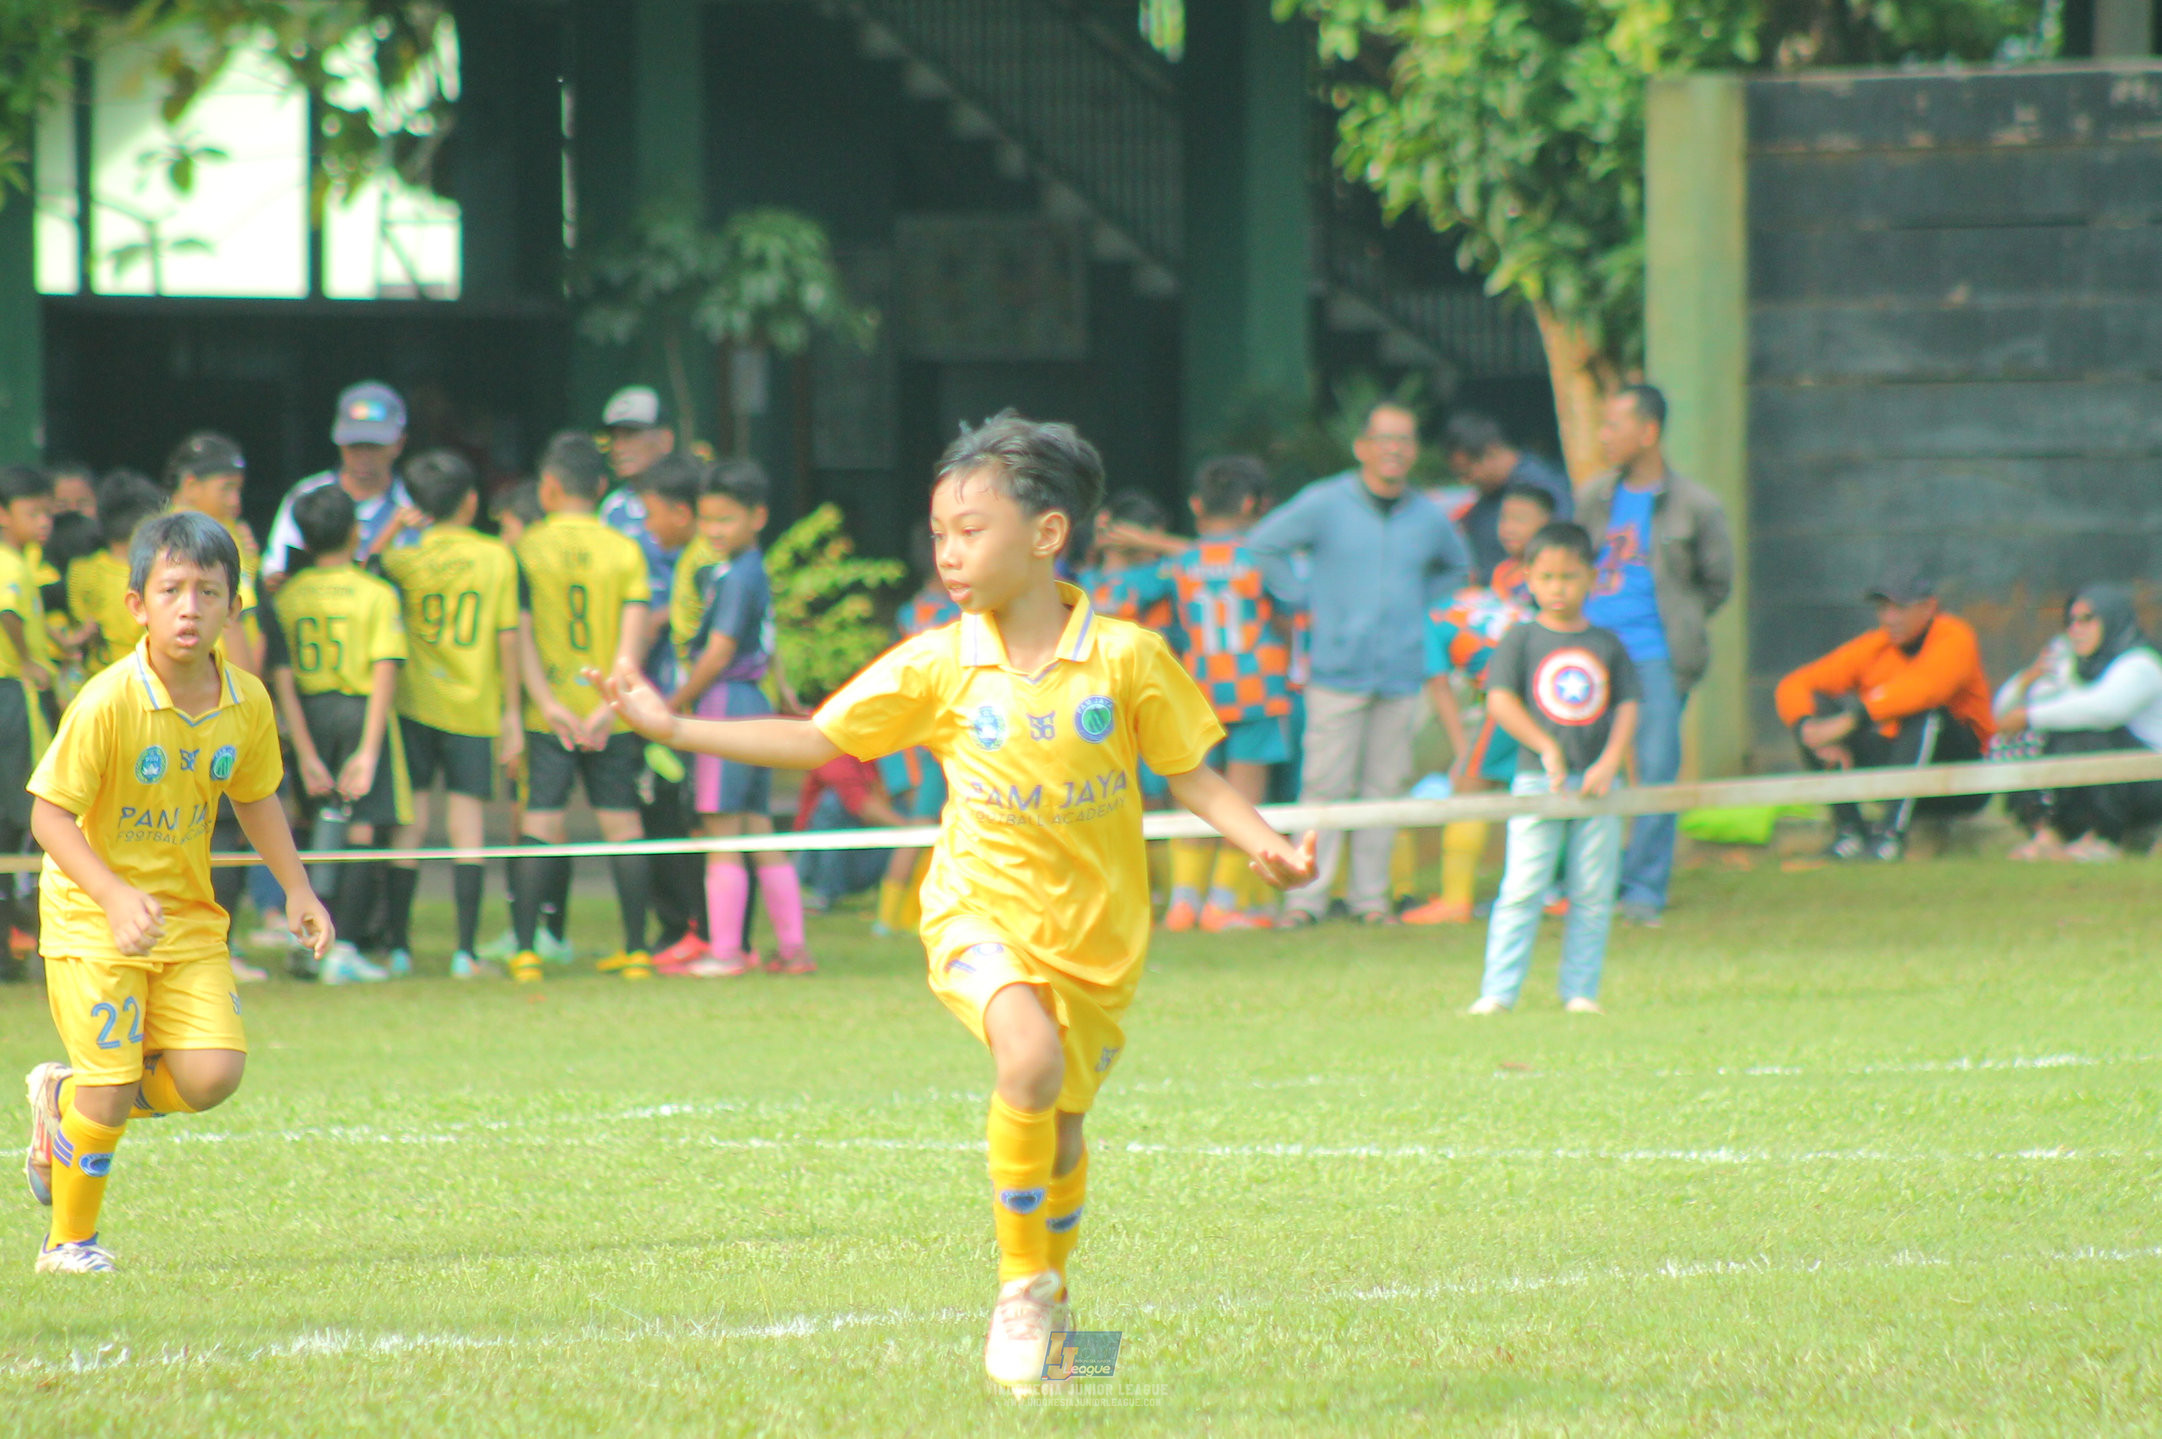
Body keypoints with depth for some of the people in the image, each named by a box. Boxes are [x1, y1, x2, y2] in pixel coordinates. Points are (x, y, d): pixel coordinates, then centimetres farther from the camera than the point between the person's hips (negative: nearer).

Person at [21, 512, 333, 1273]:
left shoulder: (246, 703, -5)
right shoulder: (108, 703, -22)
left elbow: (255, 797, 15)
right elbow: (51, 813, -19)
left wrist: (298, 890, 8)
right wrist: (115, 896, -31)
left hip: (188, 916, 5)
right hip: (92, 921, -5)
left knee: (212, 1074, -9)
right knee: (110, 1092, -8)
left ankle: (66, 1097, 19)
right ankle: (69, 1242, 16)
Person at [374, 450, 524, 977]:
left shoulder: (405, 559, -5)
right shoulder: (497, 558, -3)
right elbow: (508, 638, -3)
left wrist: (391, 531, 6)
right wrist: (512, 712, 3)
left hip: (416, 704, 0)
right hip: (475, 707, 0)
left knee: (409, 824, 6)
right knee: (468, 825, 1)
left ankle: (397, 944, 7)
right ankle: (465, 950, -4)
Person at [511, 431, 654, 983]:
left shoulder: (526, 550, -1)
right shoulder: (625, 551, 2)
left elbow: (520, 633, -8)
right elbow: (633, 635, -6)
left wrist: (548, 704, -11)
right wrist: (610, 705, -10)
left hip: (548, 714, -1)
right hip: (609, 713, 1)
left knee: (540, 823, -1)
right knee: (621, 820, 8)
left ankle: (525, 950, -6)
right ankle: (635, 949, 10)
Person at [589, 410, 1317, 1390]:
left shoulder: (1128, 658, -6)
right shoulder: (938, 667, -3)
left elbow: (1191, 774, 2)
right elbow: (817, 740, 3)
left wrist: (1263, 844, -13)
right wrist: (673, 728, -2)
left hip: (1097, 932, 1)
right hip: (984, 911, -1)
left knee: (1060, 1125, 11)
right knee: (1029, 1058, -28)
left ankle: (1050, 1292, 40)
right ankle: (1021, 1284, -13)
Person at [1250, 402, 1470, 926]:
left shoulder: (1430, 518, 11)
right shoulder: (1324, 504, -1)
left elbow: (1455, 568, 31)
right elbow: (1263, 544, 3)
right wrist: (1303, 597, 0)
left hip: (1401, 673, 4)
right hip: (1338, 669, -3)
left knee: (1384, 786, 4)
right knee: (1325, 785, -7)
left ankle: (1370, 894, 11)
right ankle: (1307, 894, -3)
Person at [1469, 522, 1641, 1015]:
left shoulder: (1607, 645, 9)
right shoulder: (1521, 641, 2)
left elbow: (1628, 706, 6)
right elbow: (1500, 699, -6)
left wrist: (1609, 762, -9)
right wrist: (1546, 748, -15)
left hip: (1597, 783, 3)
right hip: (1537, 782, -3)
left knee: (1593, 891, 2)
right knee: (1523, 889, -7)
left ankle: (1580, 991, 9)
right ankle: (1498, 992, -6)